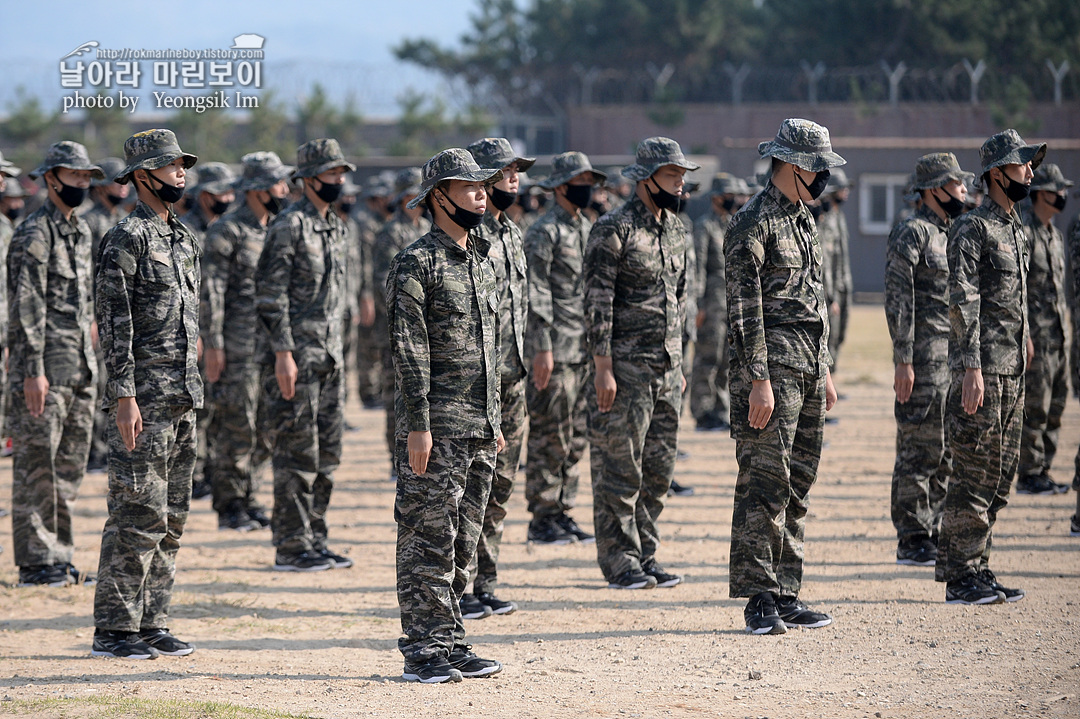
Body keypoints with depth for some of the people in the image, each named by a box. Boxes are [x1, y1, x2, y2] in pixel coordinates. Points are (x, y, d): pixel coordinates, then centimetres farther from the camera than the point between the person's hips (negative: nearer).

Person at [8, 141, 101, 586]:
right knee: (37, 466, -5)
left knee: (70, 467, 11)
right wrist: (32, 371, -21)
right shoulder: (34, 234, -11)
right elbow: (26, 306, -16)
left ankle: (60, 558, 17)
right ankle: (35, 564, -3)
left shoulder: (81, 232, 16)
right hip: (45, 370, -8)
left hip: (81, 368, 8)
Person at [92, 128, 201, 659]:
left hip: (183, 397, 8)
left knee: (170, 517, 9)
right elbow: (114, 322, -15)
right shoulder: (126, 238, -10)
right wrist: (123, 396, -20)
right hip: (144, 397, -8)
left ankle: (150, 623, 15)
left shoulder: (184, 238, 16)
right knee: (138, 515, -8)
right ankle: (113, 630, -3)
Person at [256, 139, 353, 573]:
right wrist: (282, 353, -20)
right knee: (297, 454, -6)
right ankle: (291, 549, -3)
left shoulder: (335, 227, 15)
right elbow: (270, 292, -16)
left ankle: (315, 542, 16)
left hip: (330, 356, 9)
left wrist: (336, 352, 18)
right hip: (296, 355, -9)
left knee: (326, 455, 10)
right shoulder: (290, 226, -12)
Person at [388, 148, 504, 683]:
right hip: (437, 429, -8)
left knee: (463, 542, 11)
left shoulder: (482, 263, 17)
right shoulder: (416, 263, -8)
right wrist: (417, 426, -18)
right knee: (429, 542, -5)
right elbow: (410, 352, -13)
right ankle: (423, 653, -3)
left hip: (480, 430, 8)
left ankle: (450, 643, 17)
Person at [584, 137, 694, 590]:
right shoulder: (613, 229, -10)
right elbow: (597, 302, -13)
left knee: (658, 472, 10)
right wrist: (603, 366, -17)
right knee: (620, 470, -3)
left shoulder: (676, 231, 14)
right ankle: (620, 564, 1)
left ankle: (646, 557, 17)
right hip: (626, 368, -7)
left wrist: (679, 363, 18)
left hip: (667, 369, 8)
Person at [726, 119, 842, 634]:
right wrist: (758, 379, -20)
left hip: (808, 366, 9)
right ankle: (759, 599, -6)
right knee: (765, 483, -8)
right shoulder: (753, 223, -11)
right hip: (773, 366, -9)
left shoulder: (803, 219, 18)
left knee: (797, 484, 10)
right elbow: (744, 307, -15)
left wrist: (824, 370, 21)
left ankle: (786, 595, 14)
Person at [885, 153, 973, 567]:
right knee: (921, 447, -6)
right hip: (925, 358, -9)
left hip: (954, 357, 9)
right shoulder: (912, 233, -10)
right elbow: (898, 300, -15)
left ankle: (932, 531, 18)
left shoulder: (954, 233, 17)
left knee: (946, 451, 11)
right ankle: (912, 542, -3)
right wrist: (903, 361, -20)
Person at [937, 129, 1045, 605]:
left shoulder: (1017, 230, 18)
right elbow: (963, 302, -17)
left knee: (1000, 475, 10)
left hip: (1012, 371, 9)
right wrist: (972, 368, -22)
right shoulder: (972, 229, -10)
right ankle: (959, 577, -4)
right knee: (974, 474, -7)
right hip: (982, 369, -9)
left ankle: (977, 568, 15)